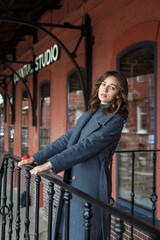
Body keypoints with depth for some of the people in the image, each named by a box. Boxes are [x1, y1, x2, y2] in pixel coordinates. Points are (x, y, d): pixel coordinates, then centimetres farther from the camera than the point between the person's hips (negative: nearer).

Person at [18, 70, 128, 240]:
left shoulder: (115, 121, -8)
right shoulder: (87, 116, 17)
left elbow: (86, 147, -18)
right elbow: (65, 140, 15)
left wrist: (50, 164, -22)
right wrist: (35, 158, 8)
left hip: (91, 187, -7)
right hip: (73, 183, 7)